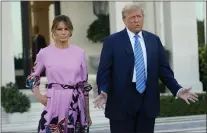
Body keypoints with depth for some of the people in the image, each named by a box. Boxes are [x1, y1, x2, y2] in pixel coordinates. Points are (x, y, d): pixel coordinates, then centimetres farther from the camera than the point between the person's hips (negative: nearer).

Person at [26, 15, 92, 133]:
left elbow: (84, 84, 8)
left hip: (75, 104, 1)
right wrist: (39, 96, -4)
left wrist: (87, 113, 9)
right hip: (54, 103, -1)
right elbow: (32, 78, 13)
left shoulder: (79, 52, 4)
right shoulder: (45, 53, 1)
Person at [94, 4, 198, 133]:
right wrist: (103, 92, -20)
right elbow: (104, 71, -3)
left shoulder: (154, 40, 10)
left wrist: (177, 89, -5)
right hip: (122, 102, -3)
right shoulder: (112, 41, 1)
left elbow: (164, 69, 9)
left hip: (148, 101, 3)